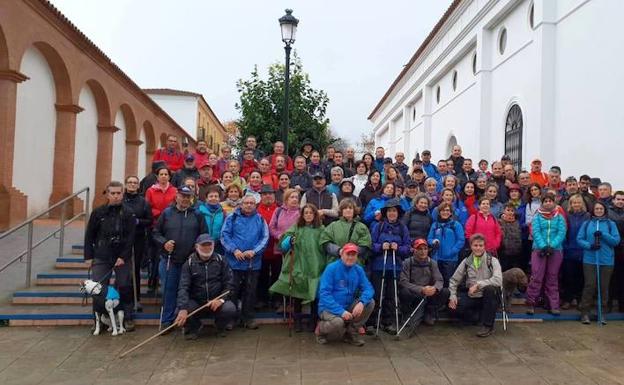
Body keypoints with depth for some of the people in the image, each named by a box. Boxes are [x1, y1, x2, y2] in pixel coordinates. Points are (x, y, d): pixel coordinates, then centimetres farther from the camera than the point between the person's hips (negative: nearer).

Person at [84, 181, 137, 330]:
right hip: (101, 258, 2)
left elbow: (130, 238, -8)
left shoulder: (128, 213, -3)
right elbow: (89, 235, 6)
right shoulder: (98, 212, 3)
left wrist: (123, 257, -14)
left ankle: (128, 318, 18)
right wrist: (89, 256, 1)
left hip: (123, 258, -1)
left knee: (125, 287, 3)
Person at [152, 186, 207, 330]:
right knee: (169, 291, 7)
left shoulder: (197, 215, 4)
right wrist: (164, 243, -10)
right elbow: (155, 232, 6)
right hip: (169, 260, 0)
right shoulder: (167, 213, 3)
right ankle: (167, 321, 20)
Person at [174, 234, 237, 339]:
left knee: (230, 310, -30)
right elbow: (183, 287, -14)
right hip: (196, 302, 0)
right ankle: (194, 327, 9)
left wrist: (221, 299, -20)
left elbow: (229, 283, -2)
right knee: (180, 313, -28)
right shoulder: (189, 263, -3)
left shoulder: (221, 260, 0)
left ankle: (220, 326, 8)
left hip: (217, 301, 0)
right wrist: (183, 309, -30)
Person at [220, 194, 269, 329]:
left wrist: (254, 251, -14)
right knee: (233, 290, 7)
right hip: (235, 261, -2)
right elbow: (224, 235, -5)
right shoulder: (232, 217, 2)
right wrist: (234, 250, -16)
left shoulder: (260, 220, 7)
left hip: (253, 262, 2)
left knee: (250, 291, 10)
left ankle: (248, 318, 22)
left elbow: (265, 238, 0)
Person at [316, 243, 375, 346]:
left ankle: (351, 331, 4)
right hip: (329, 308, -5)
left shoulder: (358, 270, 0)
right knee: (338, 322, -35)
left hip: (348, 307, 5)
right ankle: (321, 329, 1)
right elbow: (324, 293, -21)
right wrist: (340, 311, -29)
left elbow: (368, 288, -6)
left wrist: (361, 302, -28)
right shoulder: (331, 268, -15)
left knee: (370, 302, -13)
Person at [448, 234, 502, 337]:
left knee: (490, 288, -35)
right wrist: (453, 296, -6)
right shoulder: (466, 262, 3)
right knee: (454, 306, -21)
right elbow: (454, 280, 8)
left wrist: (478, 284, -27)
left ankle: (488, 326, -20)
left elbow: (498, 280, -25)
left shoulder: (492, 261, -8)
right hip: (472, 298, 3)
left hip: (489, 298, -3)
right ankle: (484, 317, -1)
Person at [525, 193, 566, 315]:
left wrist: (552, 246, -17)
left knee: (552, 278, 7)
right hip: (539, 249, -1)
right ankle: (530, 304, -1)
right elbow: (535, 232, -5)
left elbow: (561, 233, -3)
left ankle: (554, 305, 13)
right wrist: (543, 246, -19)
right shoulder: (537, 217, 7)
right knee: (536, 277, -7)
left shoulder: (559, 217, 9)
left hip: (555, 250, 1)